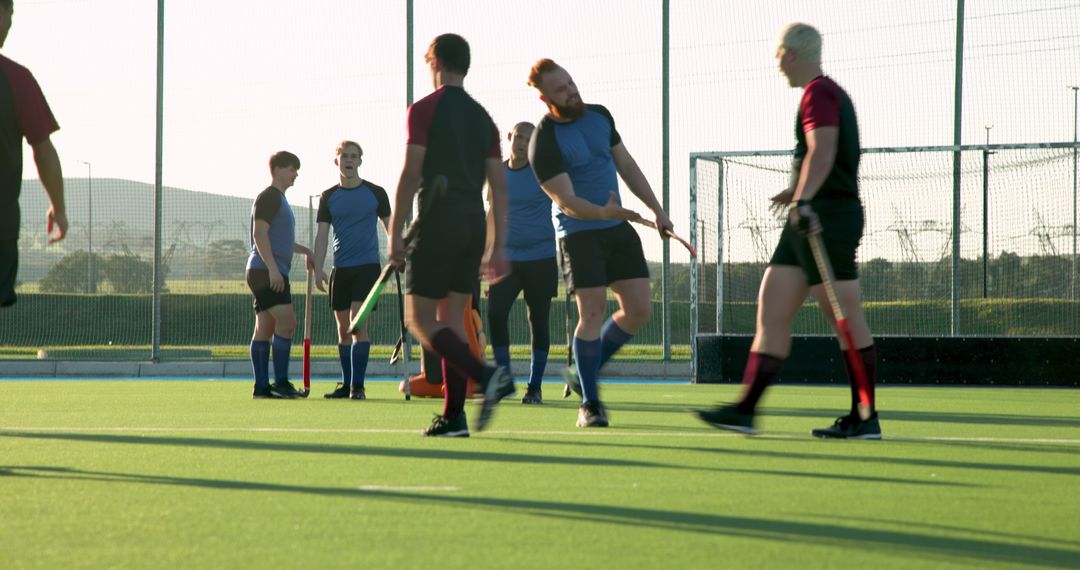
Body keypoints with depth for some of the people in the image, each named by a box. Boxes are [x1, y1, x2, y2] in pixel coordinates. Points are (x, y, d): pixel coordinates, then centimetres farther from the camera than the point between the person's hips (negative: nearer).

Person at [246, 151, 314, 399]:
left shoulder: (278, 199, 24)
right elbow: (260, 234, -18)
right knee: (286, 322, -16)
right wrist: (273, 269, -24)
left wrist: (305, 250, 35)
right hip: (265, 271, -11)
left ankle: (261, 386, 4)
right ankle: (280, 382, -17)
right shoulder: (268, 197, -8)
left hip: (272, 273, 11)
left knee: (265, 329, 6)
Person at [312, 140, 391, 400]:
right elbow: (322, 235, 6)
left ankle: (358, 385, -15)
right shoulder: (328, 197, 8)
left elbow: (390, 226, 10)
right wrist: (318, 269, -4)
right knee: (343, 328, 7)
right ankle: (346, 384, 16)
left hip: (367, 266, -3)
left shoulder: (375, 193, 2)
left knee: (358, 323, -15)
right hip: (340, 269, 3)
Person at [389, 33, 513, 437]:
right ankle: (453, 416, 5)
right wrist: (499, 246, 13)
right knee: (452, 318, 10)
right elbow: (499, 186, 11)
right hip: (474, 224, 6)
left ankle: (486, 376, -23)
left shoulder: (424, 109, -4)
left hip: (438, 222, -6)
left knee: (420, 319, -3)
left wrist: (396, 234, -9)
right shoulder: (483, 117, 14)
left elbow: (411, 174, -11)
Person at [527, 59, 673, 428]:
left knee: (639, 310, -1)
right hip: (579, 233, -6)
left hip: (618, 229, 6)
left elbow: (626, 164, 17)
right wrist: (603, 212, -37)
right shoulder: (544, 142, -14)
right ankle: (589, 403, -2)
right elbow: (567, 201, -20)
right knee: (593, 312, -12)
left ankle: (587, 371, 19)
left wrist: (656, 208, 13)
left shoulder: (599, 116, 7)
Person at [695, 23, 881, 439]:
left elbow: (822, 152, -26)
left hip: (826, 218, -11)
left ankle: (865, 419, -2)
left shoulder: (818, 92, -11)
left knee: (846, 319, -6)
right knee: (771, 309, 6)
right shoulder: (830, 93, 20)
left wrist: (805, 200, -37)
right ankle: (746, 410, 4)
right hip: (808, 222, 11)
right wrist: (798, 192, 38)